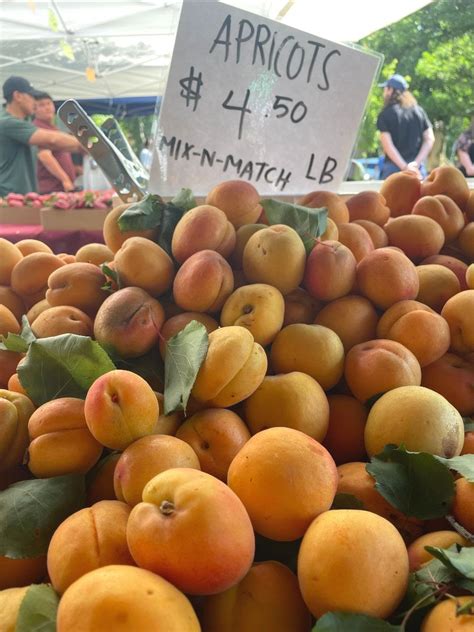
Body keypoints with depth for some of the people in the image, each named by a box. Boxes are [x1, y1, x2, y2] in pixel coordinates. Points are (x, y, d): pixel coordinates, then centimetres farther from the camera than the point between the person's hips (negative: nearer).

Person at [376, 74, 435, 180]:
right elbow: (430, 139, 5)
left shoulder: (385, 114, -2)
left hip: (393, 167, -3)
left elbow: (388, 145, -10)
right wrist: (416, 163, -3)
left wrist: (405, 167, -13)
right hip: (417, 169, 4)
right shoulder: (419, 111, 11)